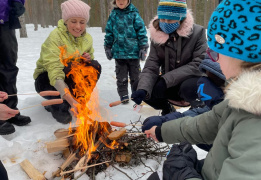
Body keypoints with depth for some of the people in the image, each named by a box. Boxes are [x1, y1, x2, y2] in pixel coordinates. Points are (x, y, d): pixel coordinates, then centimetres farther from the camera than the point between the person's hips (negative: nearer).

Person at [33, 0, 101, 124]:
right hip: (46, 79, -5)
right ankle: (57, 106, -13)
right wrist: (71, 100, -50)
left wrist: (87, 59, -18)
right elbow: (54, 73, -37)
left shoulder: (87, 38, -6)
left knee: (95, 65, -19)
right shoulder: (55, 37, -26)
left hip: (72, 78, 5)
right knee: (71, 68, -34)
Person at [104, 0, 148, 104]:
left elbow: (141, 31, -2)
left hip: (133, 52, -2)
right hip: (119, 52, 2)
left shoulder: (134, 14, -4)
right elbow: (109, 33, 11)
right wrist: (108, 48, 11)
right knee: (121, 76, 9)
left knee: (135, 75, 12)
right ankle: (123, 95, 21)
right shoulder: (113, 15, 4)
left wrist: (143, 48, -4)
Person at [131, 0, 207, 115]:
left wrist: (166, 79, -27)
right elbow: (151, 68, -12)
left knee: (188, 87, -37)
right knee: (138, 85, -16)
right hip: (169, 85, 4)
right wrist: (143, 89, -33)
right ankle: (167, 110, 11)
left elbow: (199, 64, -21)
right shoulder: (156, 36, -6)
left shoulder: (197, 32, -14)